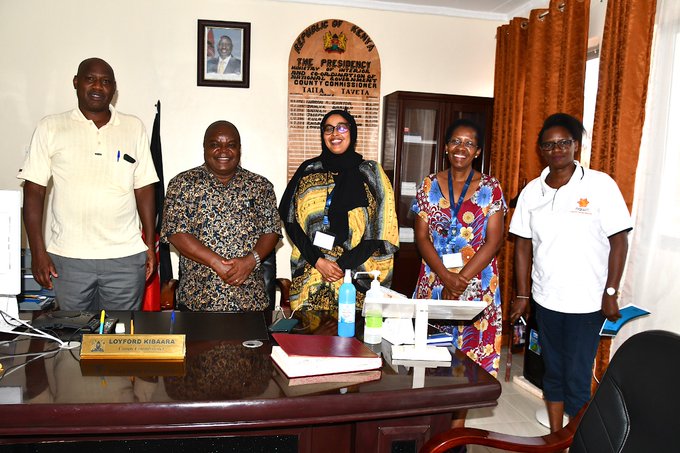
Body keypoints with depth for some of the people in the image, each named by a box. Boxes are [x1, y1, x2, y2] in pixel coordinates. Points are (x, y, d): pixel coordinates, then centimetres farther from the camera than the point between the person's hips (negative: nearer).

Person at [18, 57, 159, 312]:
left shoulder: (134, 128, 6)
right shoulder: (50, 128, 3)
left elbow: (144, 189, 6)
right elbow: (34, 191, 2)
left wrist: (150, 244, 3)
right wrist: (38, 252, -3)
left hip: (126, 257, 1)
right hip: (68, 258, 0)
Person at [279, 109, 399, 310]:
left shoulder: (370, 173, 2)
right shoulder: (308, 171, 7)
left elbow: (382, 230, -2)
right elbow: (290, 219, 3)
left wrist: (344, 265, -10)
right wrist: (318, 261, -8)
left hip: (356, 277, -1)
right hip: (310, 275, 2)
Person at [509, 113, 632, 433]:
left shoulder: (600, 185, -7)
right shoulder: (532, 191, 4)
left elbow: (619, 241, -6)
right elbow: (523, 245, 6)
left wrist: (610, 293, -9)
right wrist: (522, 295, 5)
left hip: (587, 302, -4)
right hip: (545, 299, 4)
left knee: (577, 381, 2)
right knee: (553, 373, 16)